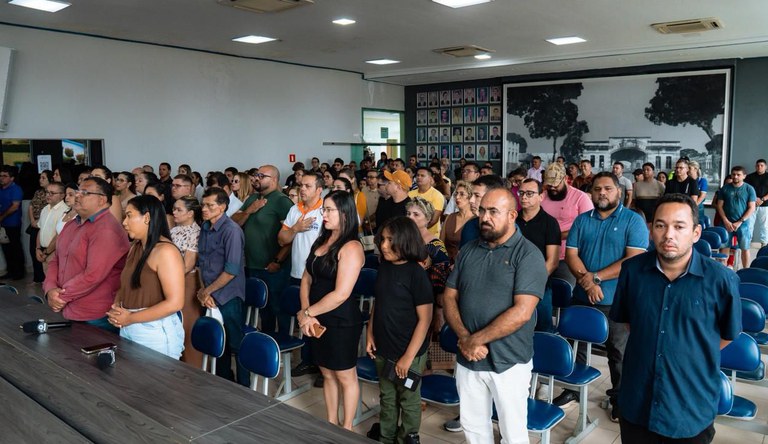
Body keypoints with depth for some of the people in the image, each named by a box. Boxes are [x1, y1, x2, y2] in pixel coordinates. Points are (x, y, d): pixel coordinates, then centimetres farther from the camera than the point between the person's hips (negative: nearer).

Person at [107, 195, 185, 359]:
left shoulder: (165, 251, -17)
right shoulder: (135, 248, 11)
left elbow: (175, 303, -22)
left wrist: (131, 318, -17)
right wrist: (116, 307, -3)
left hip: (157, 333, -8)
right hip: (127, 330, 8)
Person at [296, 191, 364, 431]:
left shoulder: (351, 247, -18)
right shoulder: (321, 241, 8)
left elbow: (341, 294, -23)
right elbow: (307, 278, 8)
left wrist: (307, 312, -13)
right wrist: (306, 313, -6)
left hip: (341, 322, -7)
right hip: (318, 320, 7)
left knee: (345, 376, 9)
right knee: (327, 373, 19)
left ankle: (347, 428, 25)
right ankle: (331, 423, 34)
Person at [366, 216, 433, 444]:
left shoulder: (416, 273, -18)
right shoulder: (384, 267, 1)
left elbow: (425, 319, -18)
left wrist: (409, 356, -18)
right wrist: (370, 333, 5)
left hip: (408, 352, -6)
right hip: (382, 349, 6)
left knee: (409, 401, 13)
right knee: (387, 398, 21)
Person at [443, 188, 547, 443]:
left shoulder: (528, 255, -11)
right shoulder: (468, 250, 5)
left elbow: (522, 312, -20)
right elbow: (449, 297, 4)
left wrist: (476, 340, -18)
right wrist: (464, 339, -12)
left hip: (508, 362, -5)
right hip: (468, 358, 5)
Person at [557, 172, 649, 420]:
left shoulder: (633, 221, -6)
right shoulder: (582, 220, 6)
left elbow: (634, 259, -15)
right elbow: (571, 254, 0)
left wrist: (596, 277, -18)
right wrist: (586, 281, -16)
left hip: (617, 301, -3)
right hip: (582, 297, 4)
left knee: (619, 352, 9)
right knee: (577, 345, 14)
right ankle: (573, 389, 31)